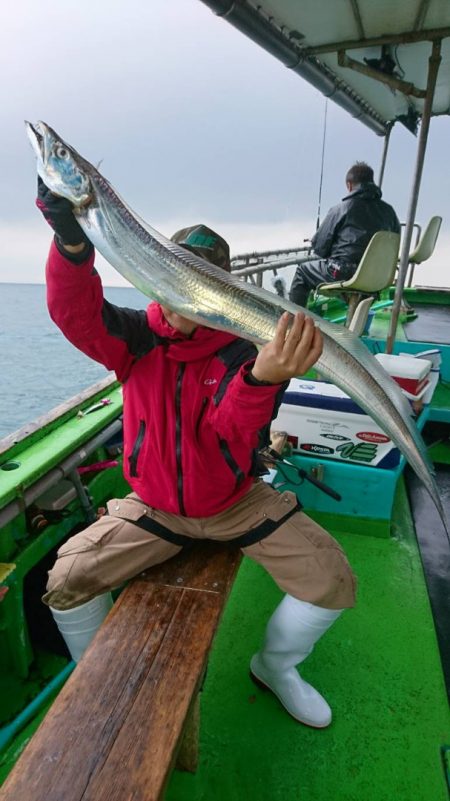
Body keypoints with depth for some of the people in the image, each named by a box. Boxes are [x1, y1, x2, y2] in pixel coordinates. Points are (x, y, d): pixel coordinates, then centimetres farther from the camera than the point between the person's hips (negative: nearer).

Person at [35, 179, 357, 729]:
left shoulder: (240, 353, -15)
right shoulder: (138, 337, -8)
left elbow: (230, 440, -30)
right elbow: (75, 313, -26)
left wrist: (261, 379, -51)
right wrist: (72, 241, -46)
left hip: (236, 502, 0)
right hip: (154, 504, 1)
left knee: (332, 583, -8)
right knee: (65, 583, -14)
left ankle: (275, 666, 24)